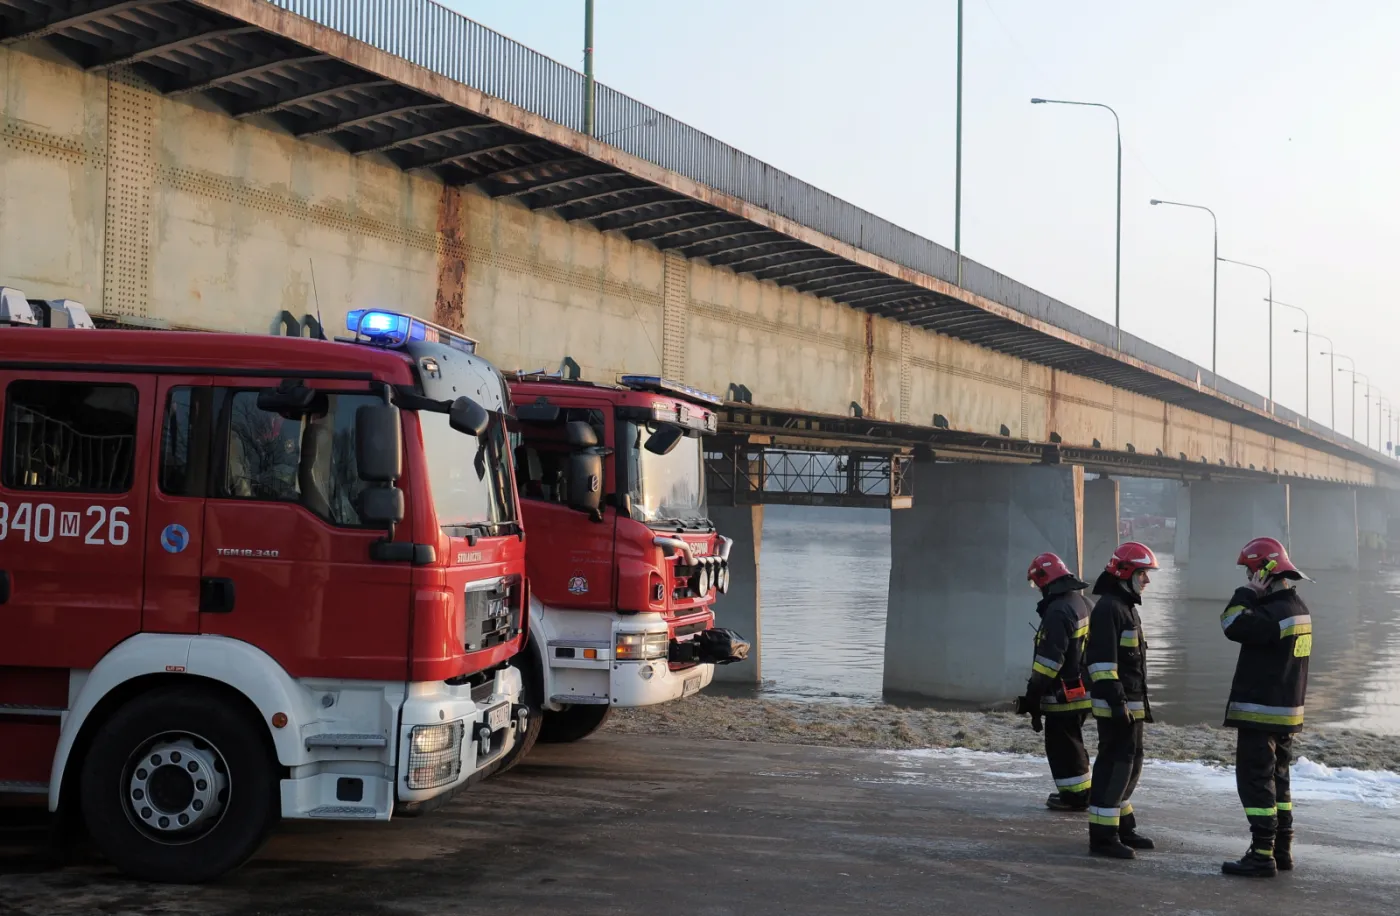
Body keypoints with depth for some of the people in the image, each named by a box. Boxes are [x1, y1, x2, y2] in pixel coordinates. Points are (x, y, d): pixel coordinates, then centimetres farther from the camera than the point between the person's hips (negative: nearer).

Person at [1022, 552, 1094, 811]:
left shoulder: (1058, 611, -21)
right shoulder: (1084, 604, 12)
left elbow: (1049, 658, -23)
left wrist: (1033, 694, -18)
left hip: (1064, 694, -10)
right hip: (1084, 689, 10)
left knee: (1061, 746, 1)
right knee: (1072, 741, 20)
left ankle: (1075, 794, 6)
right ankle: (1079, 790, 28)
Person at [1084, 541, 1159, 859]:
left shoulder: (1127, 607, 19)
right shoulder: (1108, 608, -15)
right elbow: (1101, 658, -22)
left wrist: (1140, 702, 25)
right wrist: (1116, 700, -26)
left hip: (1131, 702, 11)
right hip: (1116, 704, -11)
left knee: (1130, 763, 17)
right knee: (1114, 765, -8)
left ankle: (1123, 827, 28)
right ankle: (1102, 836, -5)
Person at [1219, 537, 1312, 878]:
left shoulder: (1275, 613, -21)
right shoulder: (1297, 608, 11)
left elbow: (1234, 626, -26)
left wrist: (1247, 592, -15)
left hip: (1260, 712, -10)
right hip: (1286, 712, 10)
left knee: (1255, 781, -6)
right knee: (1277, 779, 17)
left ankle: (1262, 856, -6)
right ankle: (1282, 850, 23)